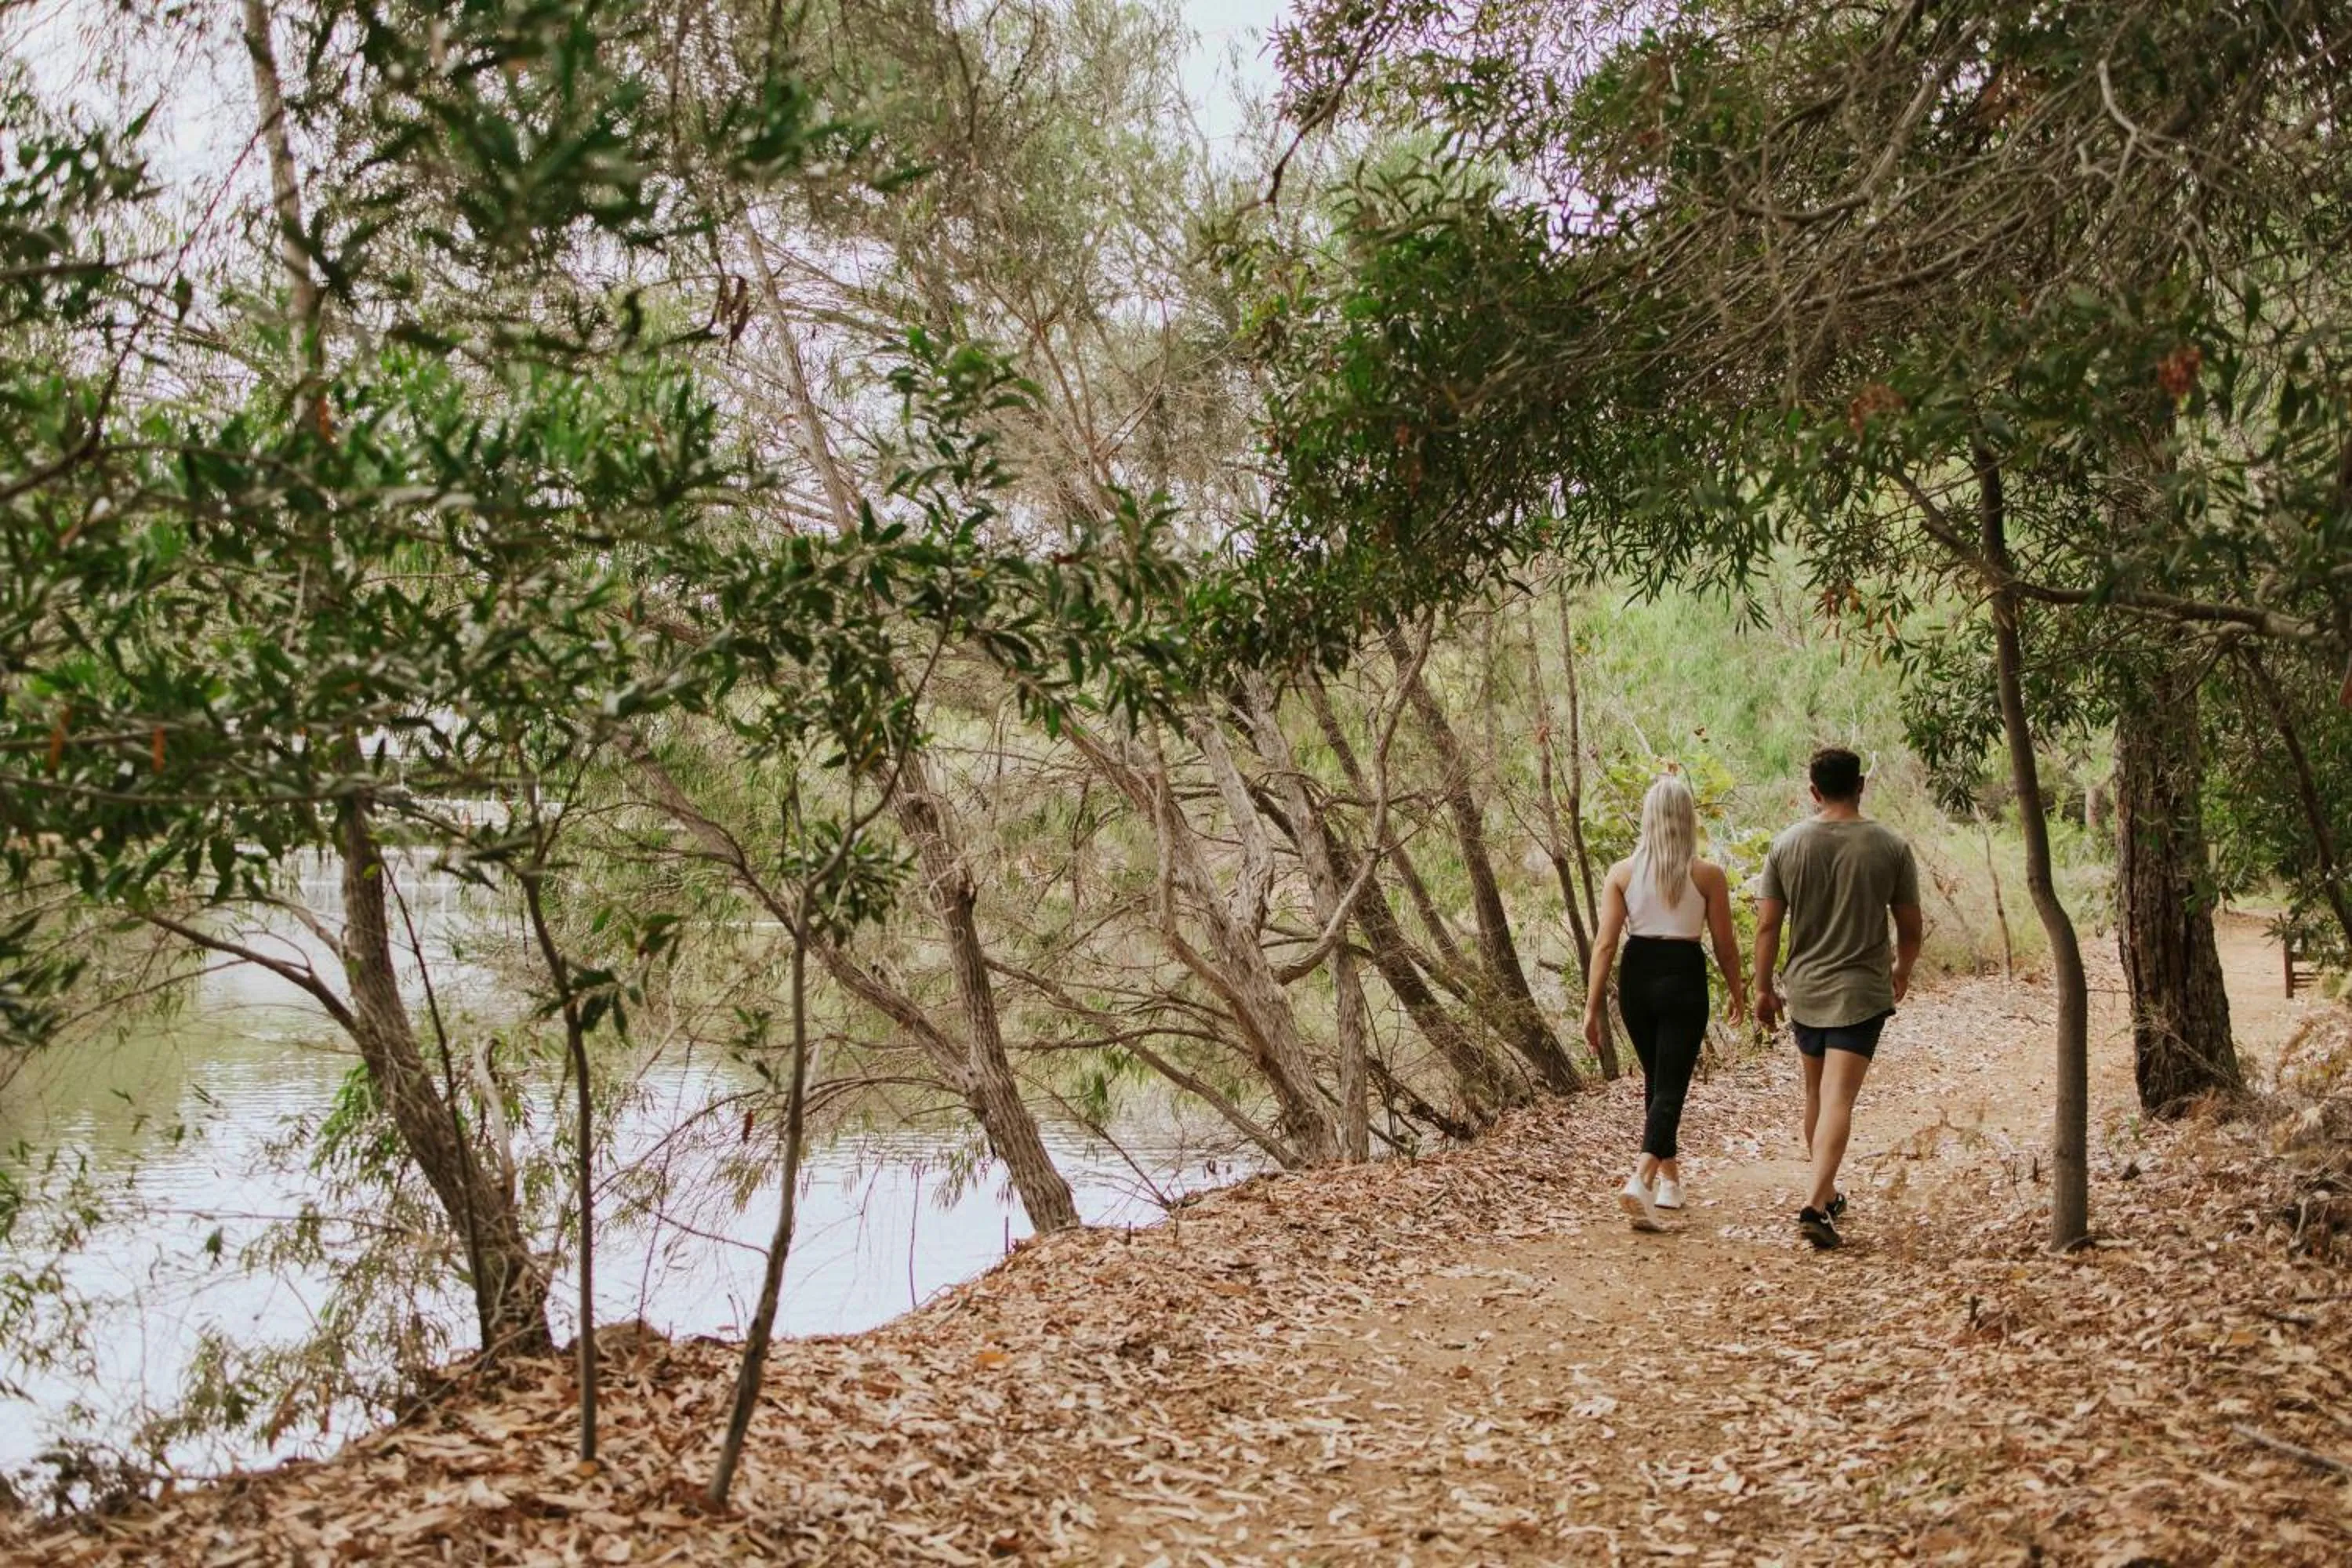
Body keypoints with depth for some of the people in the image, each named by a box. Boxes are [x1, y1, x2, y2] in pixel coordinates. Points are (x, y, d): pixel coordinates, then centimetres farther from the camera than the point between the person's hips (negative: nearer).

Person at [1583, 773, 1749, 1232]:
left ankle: (1670, 1177, 33)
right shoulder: (1708, 874, -6)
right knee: (1670, 1087, -2)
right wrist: (1737, 992, 16)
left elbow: (1605, 943, -6)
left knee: (1655, 1080, 21)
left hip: (1636, 978, 3)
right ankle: (1641, 1179, -23)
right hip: (1684, 978, -3)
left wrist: (1593, 1007, -3)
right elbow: (1725, 944, -1)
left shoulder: (1623, 871, -3)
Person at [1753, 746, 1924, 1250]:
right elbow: (1910, 927, 1)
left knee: (1816, 1095, 19)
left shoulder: (1787, 845, -3)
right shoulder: (1891, 846, -6)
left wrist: (1764, 988, 8)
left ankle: (1826, 1194, 32)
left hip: (1804, 988, 3)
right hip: (1861, 991, -2)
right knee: (1839, 1100, -7)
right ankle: (1815, 1204, -18)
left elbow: (1767, 926, -3)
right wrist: (1903, 971, 20)